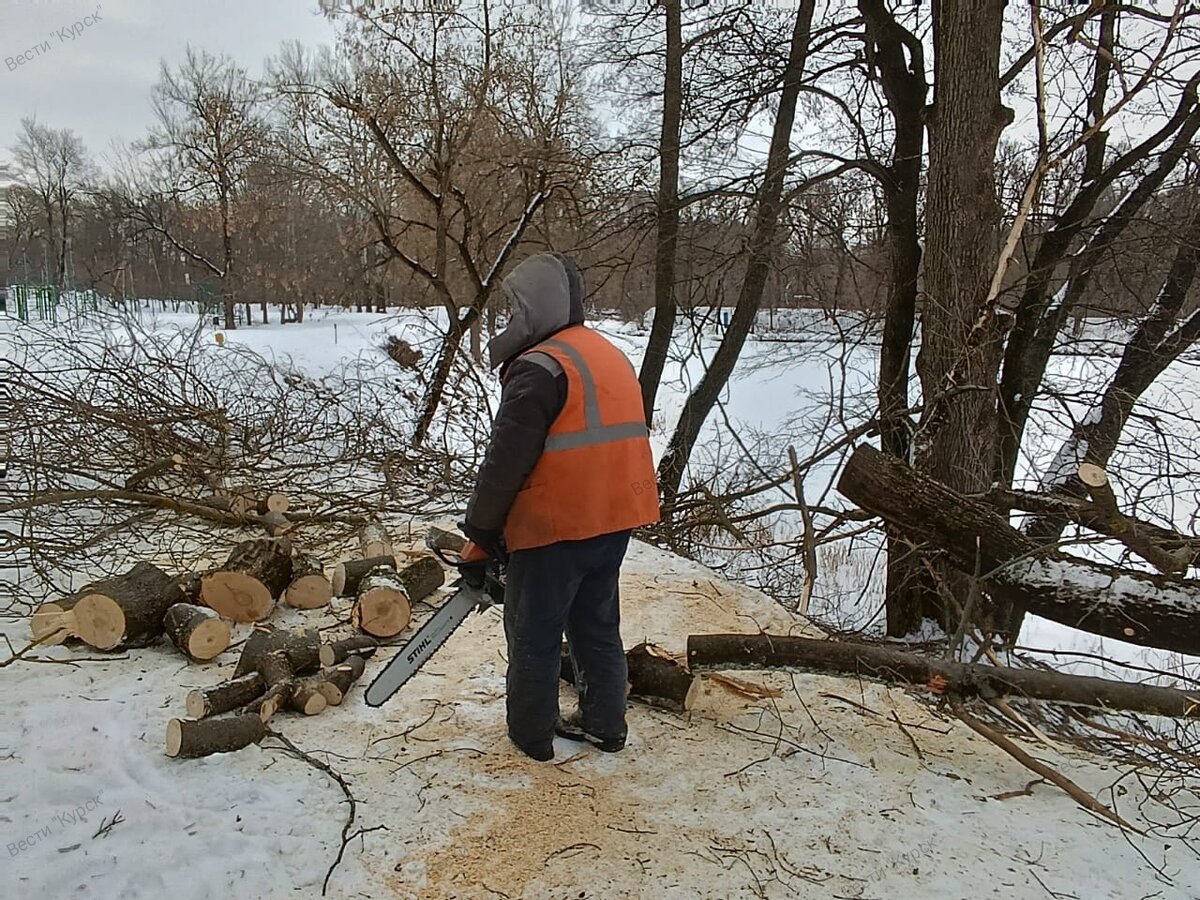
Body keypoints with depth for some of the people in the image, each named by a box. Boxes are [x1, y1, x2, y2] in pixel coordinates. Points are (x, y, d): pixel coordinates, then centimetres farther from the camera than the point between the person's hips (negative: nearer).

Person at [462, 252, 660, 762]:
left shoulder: (540, 367, -18)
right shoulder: (609, 355, 11)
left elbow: (507, 459, -18)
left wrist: (481, 527, -4)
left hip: (555, 531, -8)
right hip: (613, 522, 8)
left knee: (534, 637, 9)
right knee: (597, 627, 21)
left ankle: (531, 736, 23)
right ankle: (603, 724, 32)